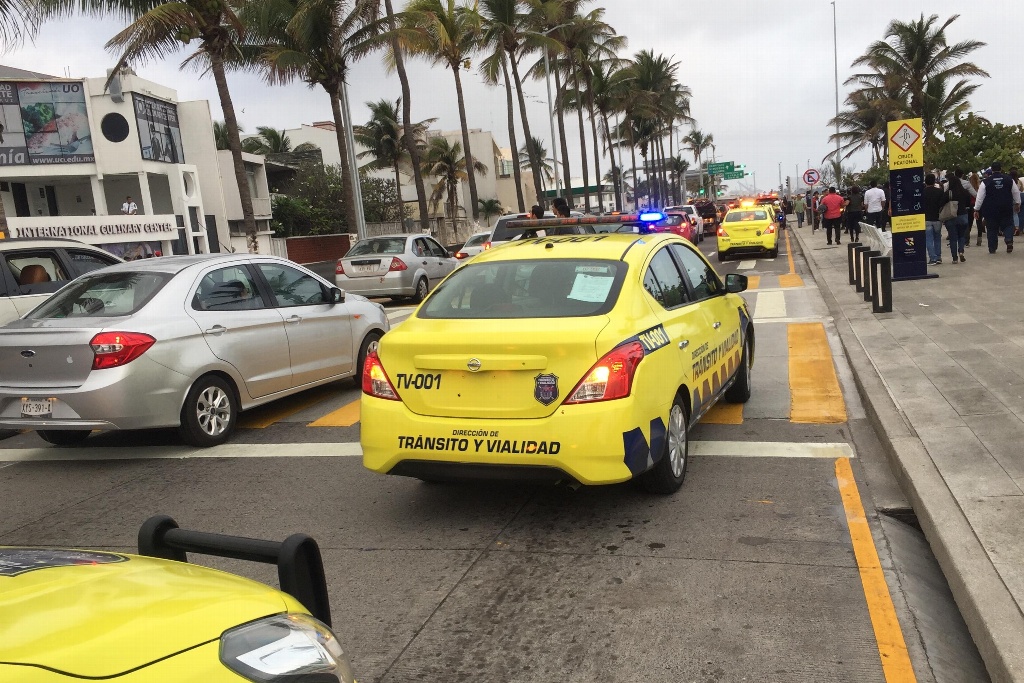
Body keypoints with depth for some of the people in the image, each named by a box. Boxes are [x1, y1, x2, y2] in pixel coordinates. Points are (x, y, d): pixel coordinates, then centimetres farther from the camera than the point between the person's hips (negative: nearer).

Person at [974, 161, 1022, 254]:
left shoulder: (986, 182, -7)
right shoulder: (1009, 180, 2)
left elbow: (980, 197, -6)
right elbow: (1016, 192, 11)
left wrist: (976, 209, 1)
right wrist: (1017, 204, 26)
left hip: (990, 209, -2)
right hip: (1006, 209, 2)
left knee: (992, 229, 5)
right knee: (1007, 225, 13)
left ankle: (992, 249, 7)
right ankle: (1009, 240, -12)